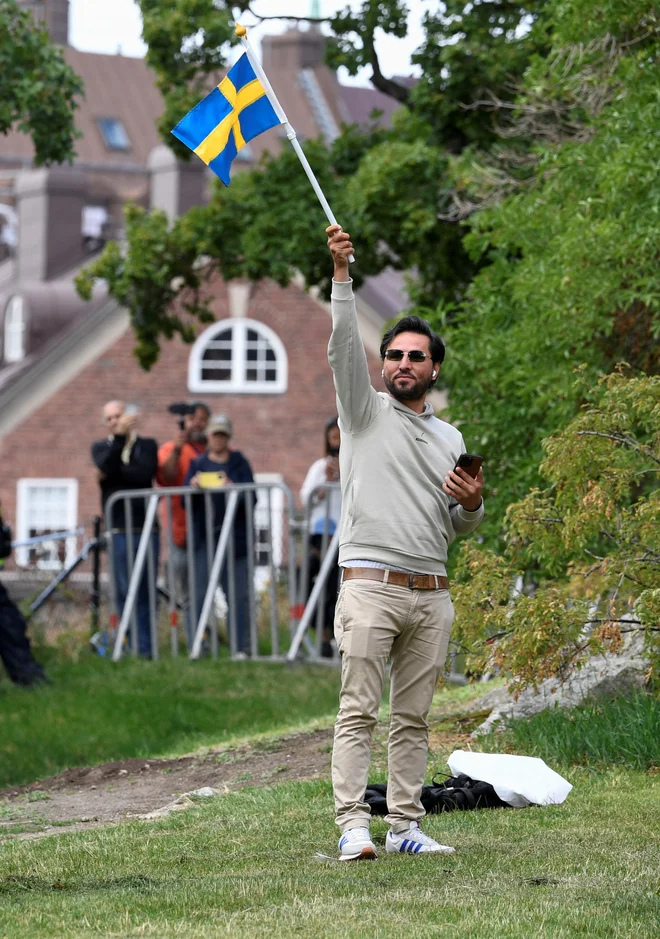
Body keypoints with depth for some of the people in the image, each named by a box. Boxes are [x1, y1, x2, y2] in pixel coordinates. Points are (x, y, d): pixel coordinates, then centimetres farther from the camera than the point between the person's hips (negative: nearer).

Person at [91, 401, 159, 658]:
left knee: (146, 590, -2)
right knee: (124, 591, -4)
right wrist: (119, 435, -19)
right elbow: (106, 466, -12)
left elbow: (146, 473, -9)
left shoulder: (147, 445, 10)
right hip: (119, 530, 0)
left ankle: (146, 646, 1)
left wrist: (113, 472, -8)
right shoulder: (101, 448, 12)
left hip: (146, 528, 0)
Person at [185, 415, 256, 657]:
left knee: (238, 594, -3)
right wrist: (193, 487, -15)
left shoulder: (239, 463, 10)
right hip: (204, 539, 1)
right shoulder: (197, 464, 13)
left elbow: (252, 497, -1)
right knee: (200, 593, -6)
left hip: (235, 537, -1)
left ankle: (241, 648, 0)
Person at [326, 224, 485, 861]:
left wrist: (472, 505, 0)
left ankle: (405, 825, 9)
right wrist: (342, 274, -20)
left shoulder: (450, 438, 19)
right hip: (371, 586, -5)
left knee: (413, 717, 6)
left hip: (432, 594, 5)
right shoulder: (366, 411, 7)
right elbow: (344, 347, -9)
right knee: (359, 710, -9)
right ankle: (353, 825, -13)